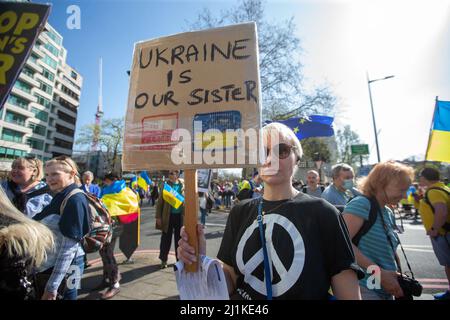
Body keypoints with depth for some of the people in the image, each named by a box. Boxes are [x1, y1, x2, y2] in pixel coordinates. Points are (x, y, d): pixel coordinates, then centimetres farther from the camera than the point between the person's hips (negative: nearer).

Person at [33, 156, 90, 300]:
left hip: (66, 265, -8)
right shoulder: (60, 197, 6)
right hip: (52, 261, 8)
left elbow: (70, 246, -23)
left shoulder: (75, 199, -21)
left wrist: (52, 286, -21)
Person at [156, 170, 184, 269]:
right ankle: (163, 260, 28)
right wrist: (158, 216, -4)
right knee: (166, 239, 9)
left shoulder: (183, 185, -1)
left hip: (180, 216, 1)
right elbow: (160, 202, -1)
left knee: (179, 239, 13)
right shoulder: (165, 184, -4)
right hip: (168, 216, -1)